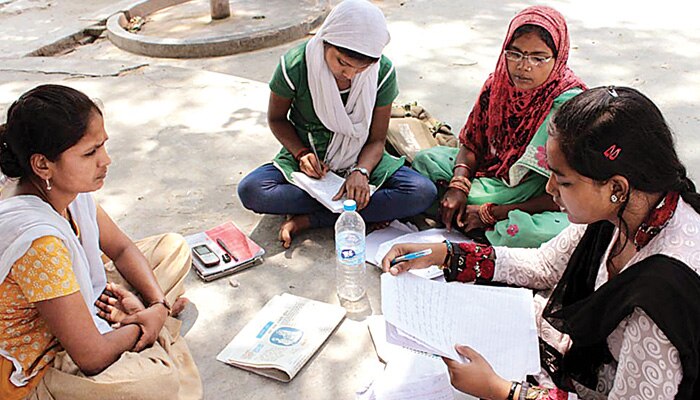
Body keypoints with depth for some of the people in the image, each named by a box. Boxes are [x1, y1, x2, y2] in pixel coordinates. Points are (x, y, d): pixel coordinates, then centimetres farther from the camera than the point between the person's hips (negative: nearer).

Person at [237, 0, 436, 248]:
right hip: (308, 161, -1)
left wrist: (361, 172, -28)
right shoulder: (295, 65, -19)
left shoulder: (383, 73, -14)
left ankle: (307, 220, -23)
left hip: (359, 160, 1)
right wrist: (301, 153, -19)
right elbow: (277, 118, -1)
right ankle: (374, 211, -23)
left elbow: (377, 140, -7)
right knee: (250, 191, -30)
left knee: (423, 193, -26)